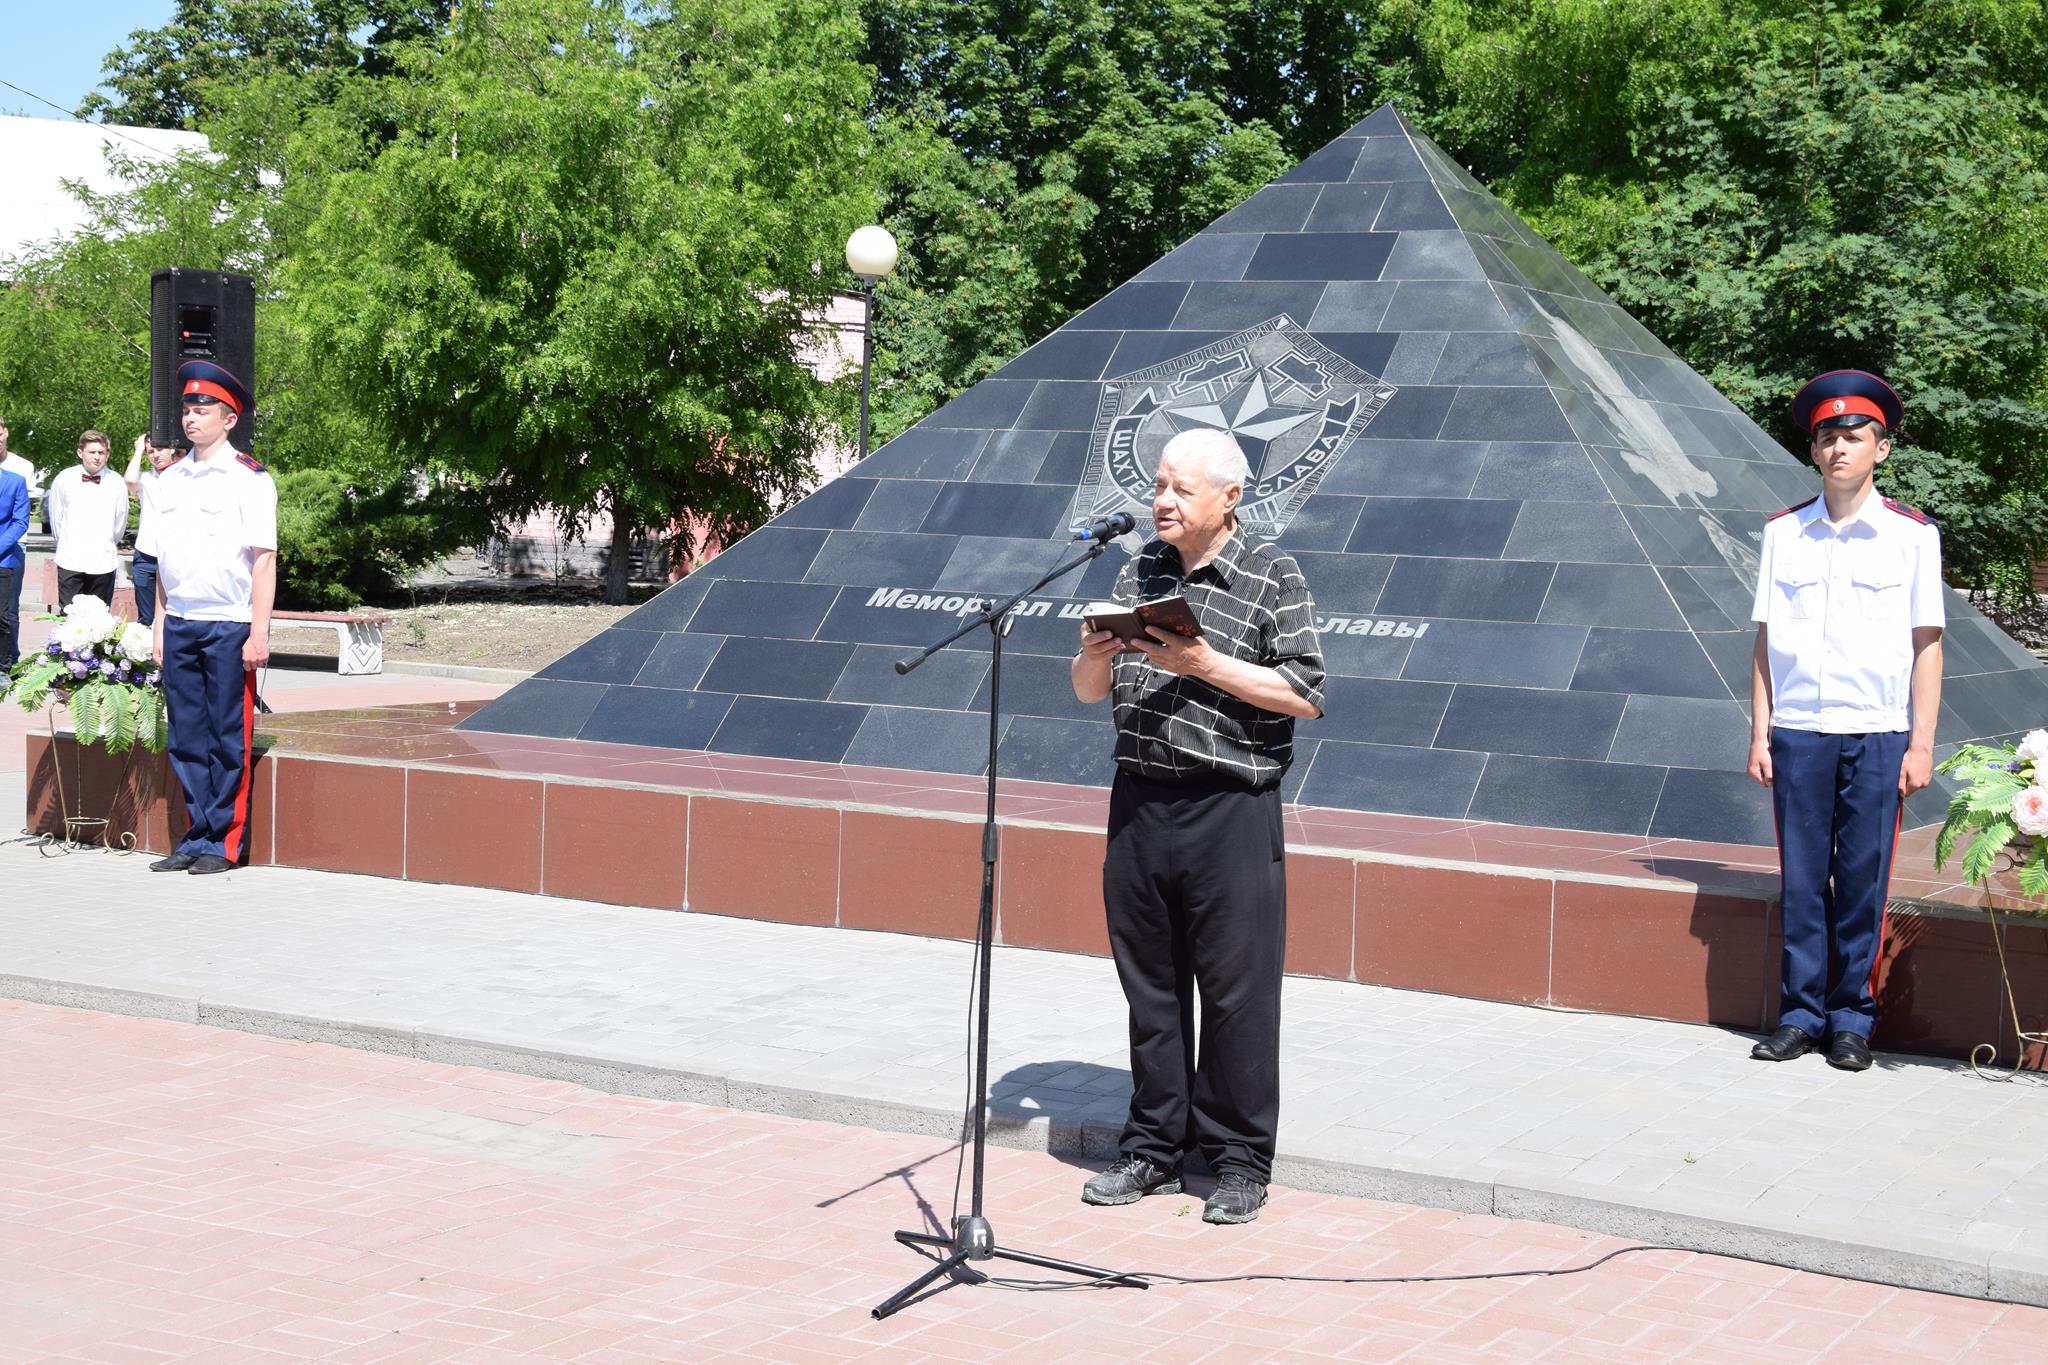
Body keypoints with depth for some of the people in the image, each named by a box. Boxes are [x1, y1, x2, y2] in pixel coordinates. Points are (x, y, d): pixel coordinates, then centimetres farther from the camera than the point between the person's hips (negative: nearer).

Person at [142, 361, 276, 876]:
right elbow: (160, 560, 16)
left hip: (229, 627, -5)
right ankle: (197, 839, 16)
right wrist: (159, 626, 11)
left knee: (229, 740, 0)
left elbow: (264, 560, -7)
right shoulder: (169, 480, 12)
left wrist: (259, 632, -12)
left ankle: (226, 843, 8)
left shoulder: (248, 478, -4)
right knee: (187, 740, 8)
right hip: (179, 626, 5)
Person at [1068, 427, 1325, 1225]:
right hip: (1139, 801, 5)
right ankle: (1154, 1150, 21)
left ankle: (1240, 1163, 11)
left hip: (1230, 808, -5)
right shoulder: (1139, 573, 13)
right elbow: (1090, 693, 17)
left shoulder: (1273, 579, -3)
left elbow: (1306, 696, -11)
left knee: (1237, 991, -1)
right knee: (1149, 983, 10)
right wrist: (1095, 657, -6)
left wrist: (1204, 664, -18)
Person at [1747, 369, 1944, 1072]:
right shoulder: (1784, 533, 7)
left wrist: (1921, 744, -2)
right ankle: (1802, 1013, 13)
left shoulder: (1911, 534, 2)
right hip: (1798, 734, 2)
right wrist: (1760, 734, 4)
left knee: (1863, 881, 2)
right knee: (1801, 878, 4)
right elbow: (1765, 641, 9)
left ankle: (1853, 1017, 13)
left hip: (1878, 736, -1)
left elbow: (1927, 645, 2)